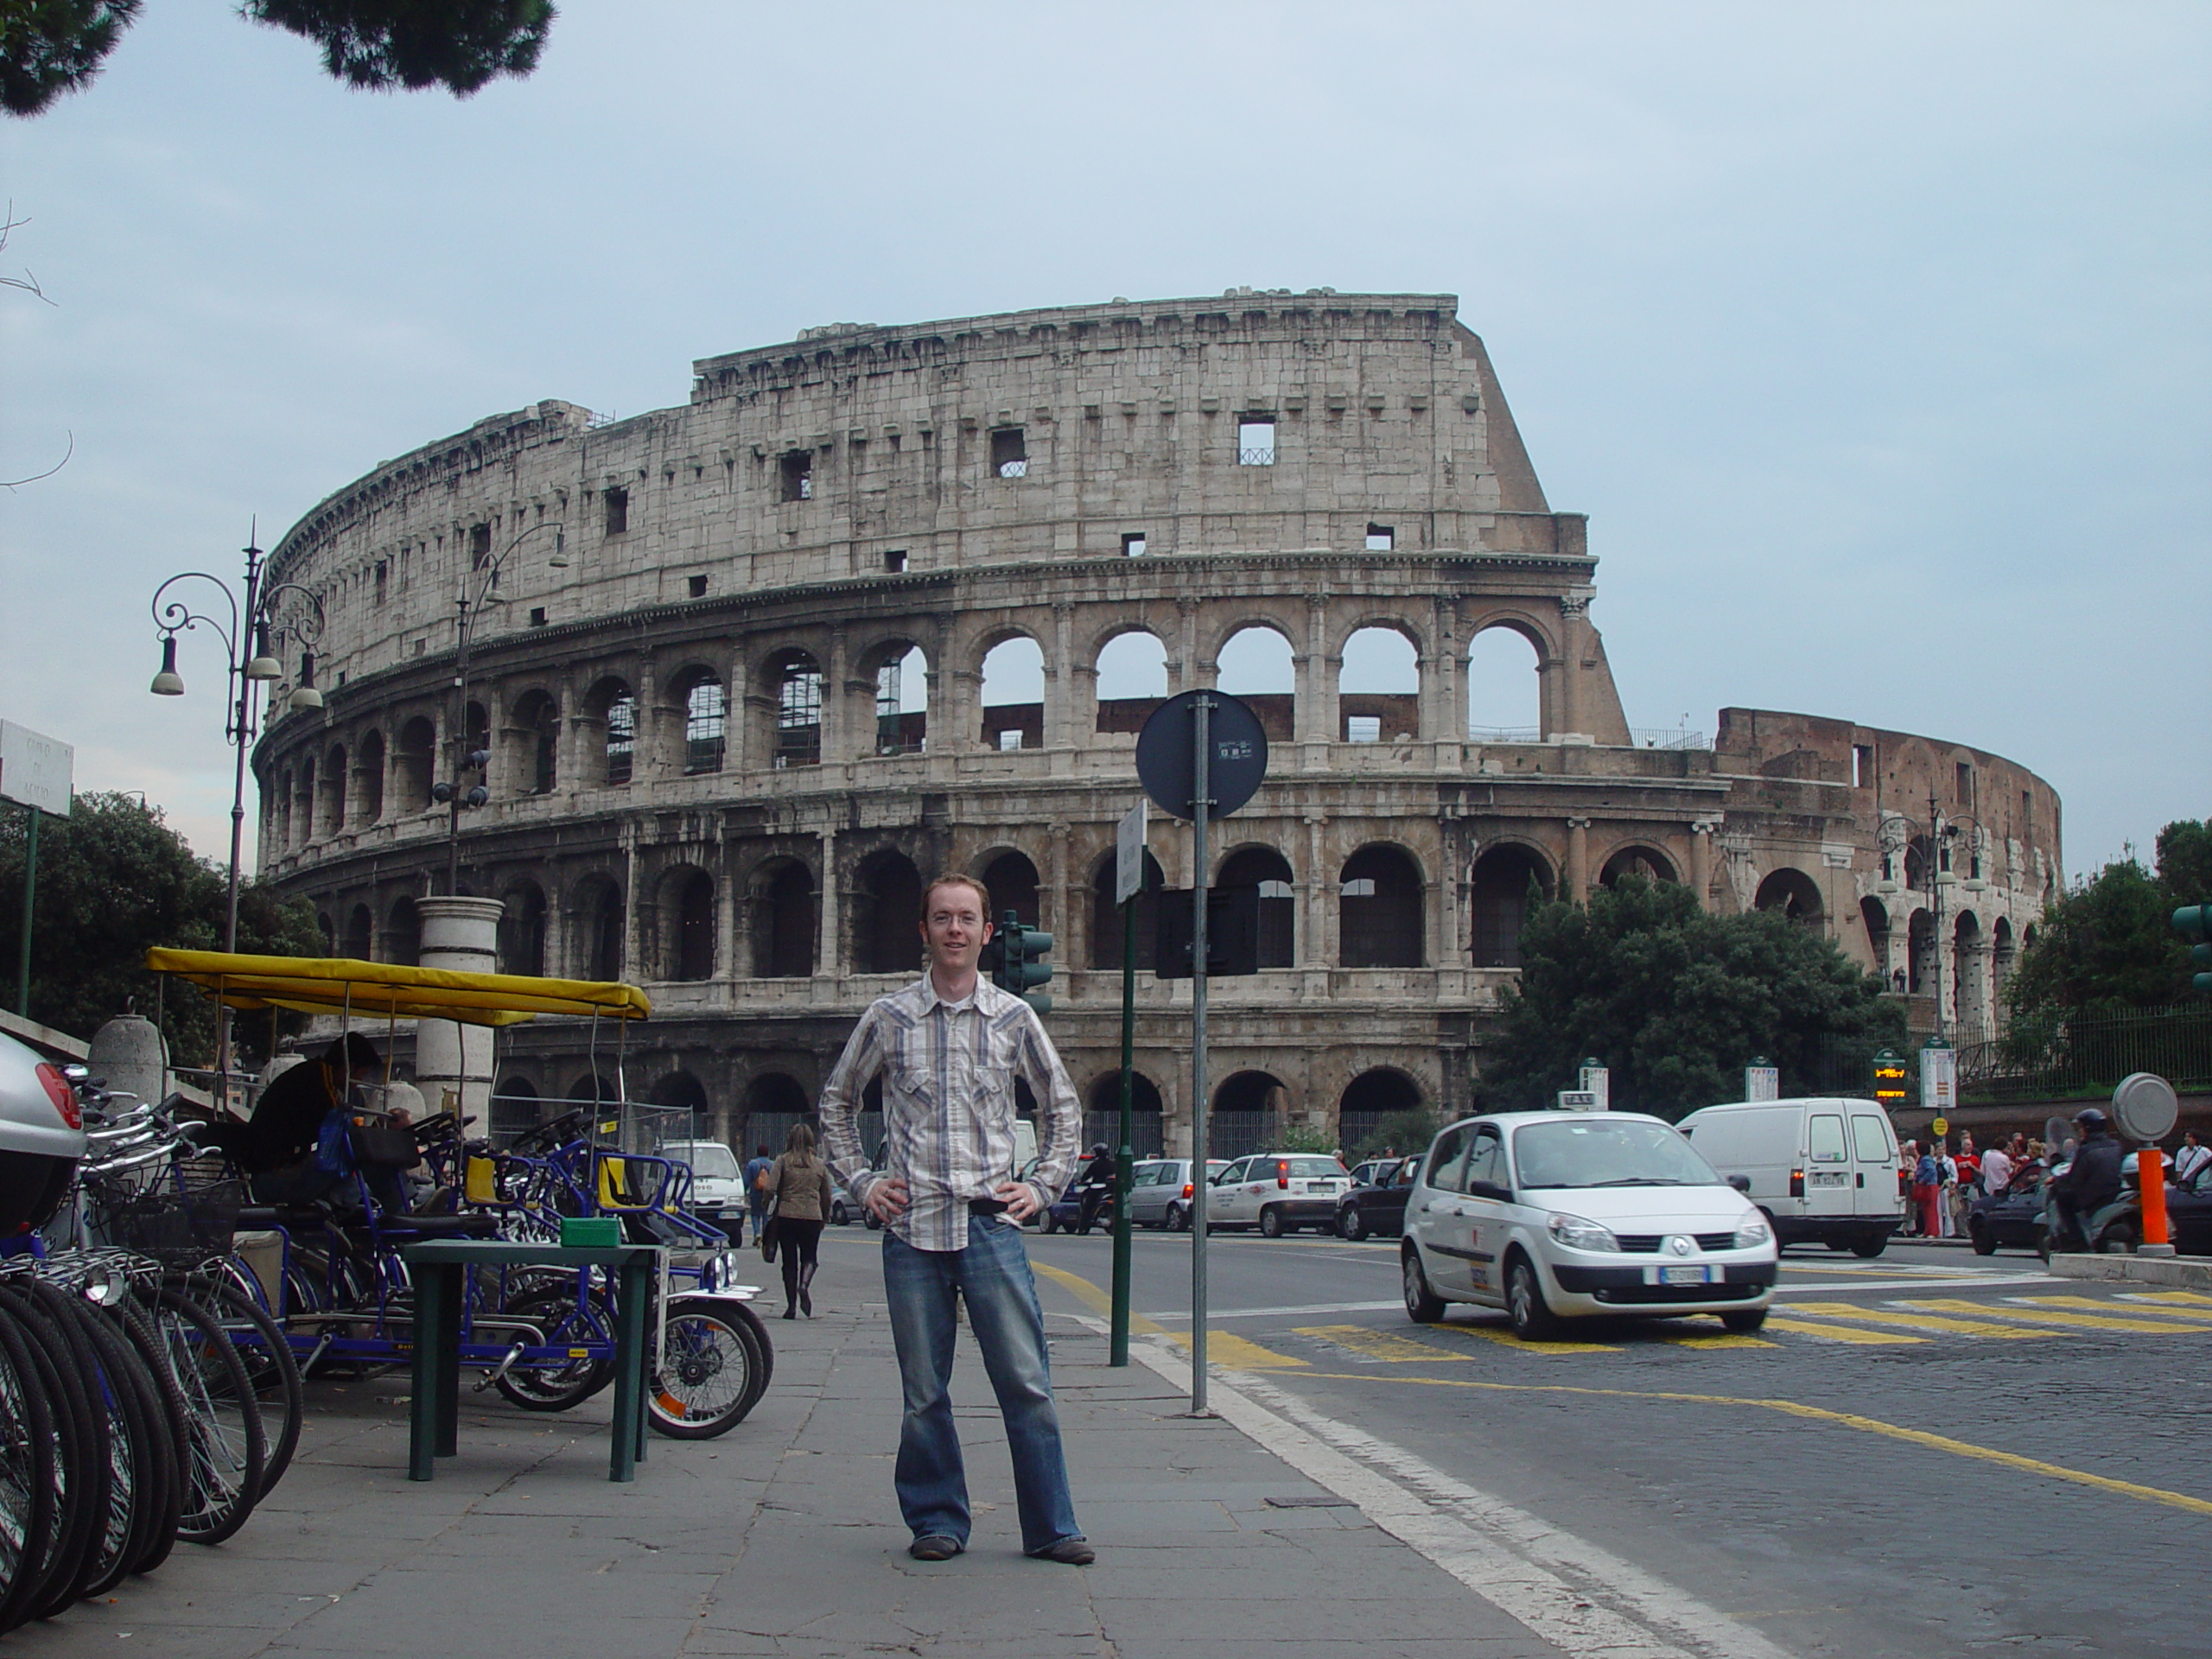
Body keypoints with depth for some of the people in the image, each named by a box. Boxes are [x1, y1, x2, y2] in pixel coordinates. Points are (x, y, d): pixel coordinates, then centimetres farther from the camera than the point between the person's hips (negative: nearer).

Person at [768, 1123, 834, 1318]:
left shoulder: (783, 1161, -1)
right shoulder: (820, 1165, 7)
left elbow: (770, 1188, -10)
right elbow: (826, 1196, 10)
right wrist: (825, 1217, 25)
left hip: (786, 1216, -1)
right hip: (812, 1216, 1)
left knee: (789, 1261, 7)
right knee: (809, 1257, 15)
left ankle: (791, 1306, 5)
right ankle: (804, 1285, -16)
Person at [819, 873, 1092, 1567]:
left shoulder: (1013, 1018, 7)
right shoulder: (889, 1018, 5)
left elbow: (1063, 1106, 17)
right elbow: (837, 1101, 17)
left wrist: (1043, 1186, 8)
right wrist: (859, 1181, 8)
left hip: (991, 1223, 0)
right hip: (912, 1225, 0)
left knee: (1026, 1381, -4)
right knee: (924, 1393, 5)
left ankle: (1050, 1527, 4)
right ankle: (936, 1522, 17)